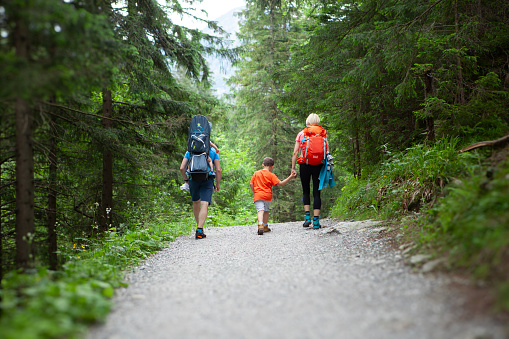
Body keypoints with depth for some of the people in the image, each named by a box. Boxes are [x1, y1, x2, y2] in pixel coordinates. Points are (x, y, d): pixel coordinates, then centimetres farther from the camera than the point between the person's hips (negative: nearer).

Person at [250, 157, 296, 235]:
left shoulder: (256, 173, 9)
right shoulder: (271, 175, 0)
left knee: (260, 210, -13)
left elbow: (251, 183, 5)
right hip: (267, 195, 0)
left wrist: (254, 192, 17)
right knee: (266, 210, 20)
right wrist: (290, 177, -2)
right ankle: (265, 227, 30)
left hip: (258, 195, 0)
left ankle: (260, 225, -38)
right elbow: (280, 183, -6)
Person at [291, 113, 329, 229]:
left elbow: (295, 152, 2)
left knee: (306, 191, 15)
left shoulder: (301, 134, 7)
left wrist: (293, 168, 5)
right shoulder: (322, 133, 6)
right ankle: (316, 221, -1)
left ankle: (307, 216, 1)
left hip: (305, 164, 0)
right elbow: (327, 151, 0)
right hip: (318, 165, 0)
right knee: (316, 192, 3)